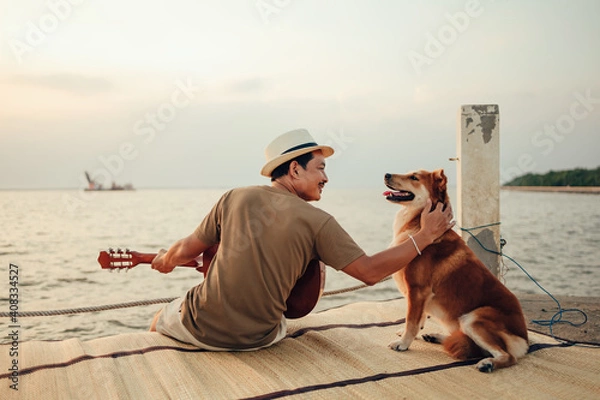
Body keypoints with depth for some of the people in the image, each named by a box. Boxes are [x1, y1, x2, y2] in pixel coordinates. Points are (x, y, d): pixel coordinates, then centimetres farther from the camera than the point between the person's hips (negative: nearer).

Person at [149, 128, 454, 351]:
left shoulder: (235, 198, -4)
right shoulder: (317, 222, -10)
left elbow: (187, 251, 3)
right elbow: (370, 272, -10)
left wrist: (165, 261, 26)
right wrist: (425, 236, -1)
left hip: (201, 327, 1)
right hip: (257, 340, 0)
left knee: (160, 320, 32)